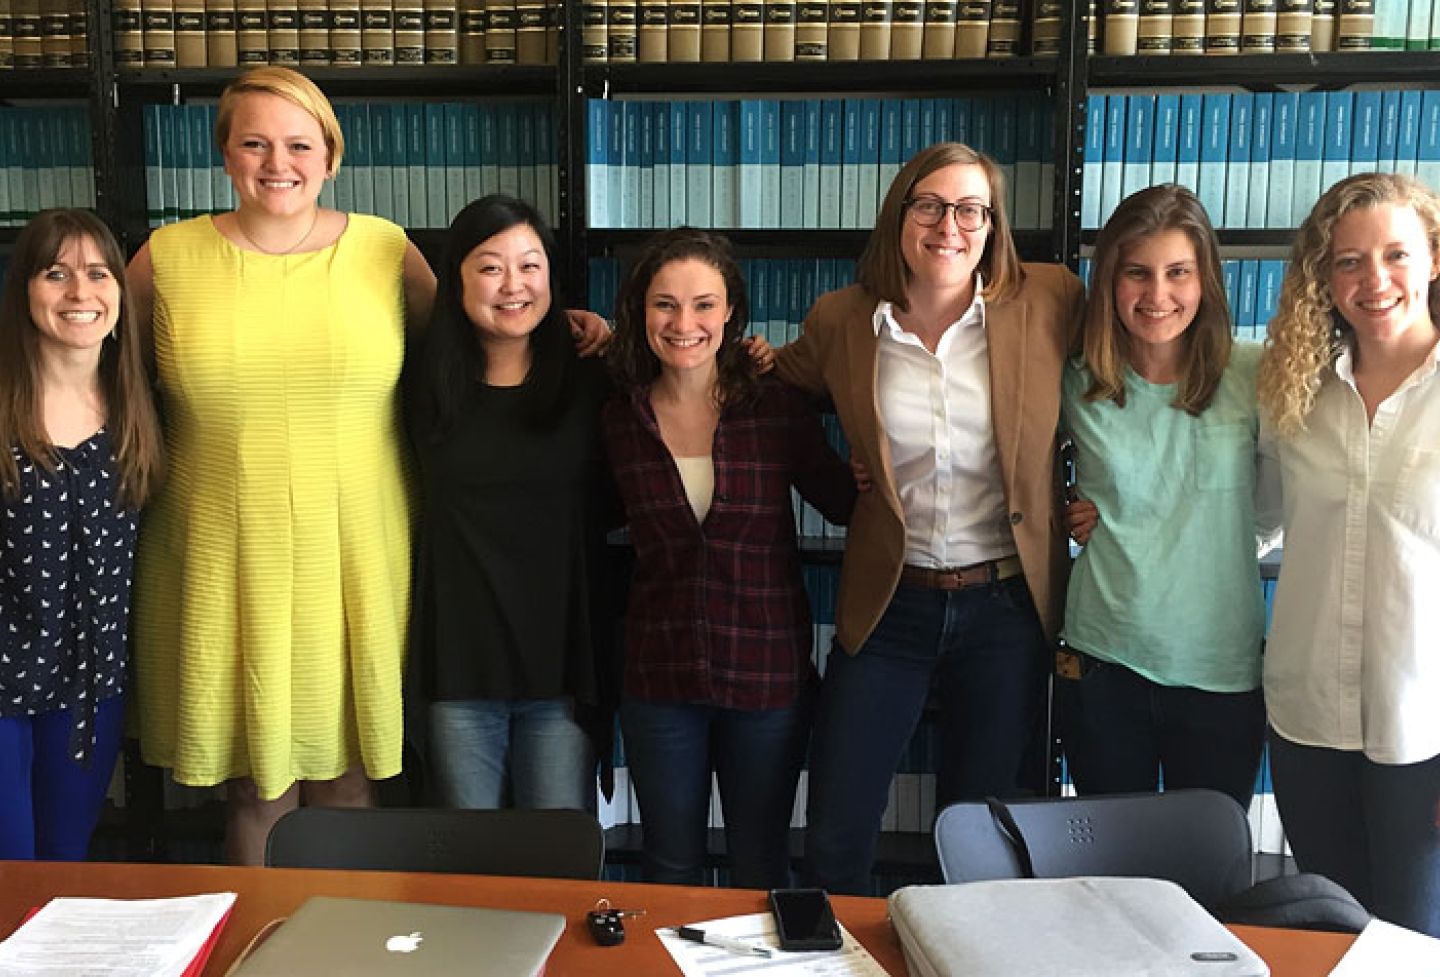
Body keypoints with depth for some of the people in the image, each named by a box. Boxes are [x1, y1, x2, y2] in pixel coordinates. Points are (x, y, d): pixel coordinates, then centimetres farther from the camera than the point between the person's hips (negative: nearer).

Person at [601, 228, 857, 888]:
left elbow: (845, 504, 3)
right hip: (658, 678, 1)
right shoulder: (617, 420, -2)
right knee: (670, 867, 17)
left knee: (762, 866, 16)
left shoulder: (779, 411, -6)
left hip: (768, 676, -1)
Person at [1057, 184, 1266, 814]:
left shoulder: (1253, 377, -5)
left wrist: (1127, 514, -6)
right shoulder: (1078, 384, -2)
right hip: (1102, 665, 1)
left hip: (1223, 670, 0)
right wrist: (1076, 517, -5)